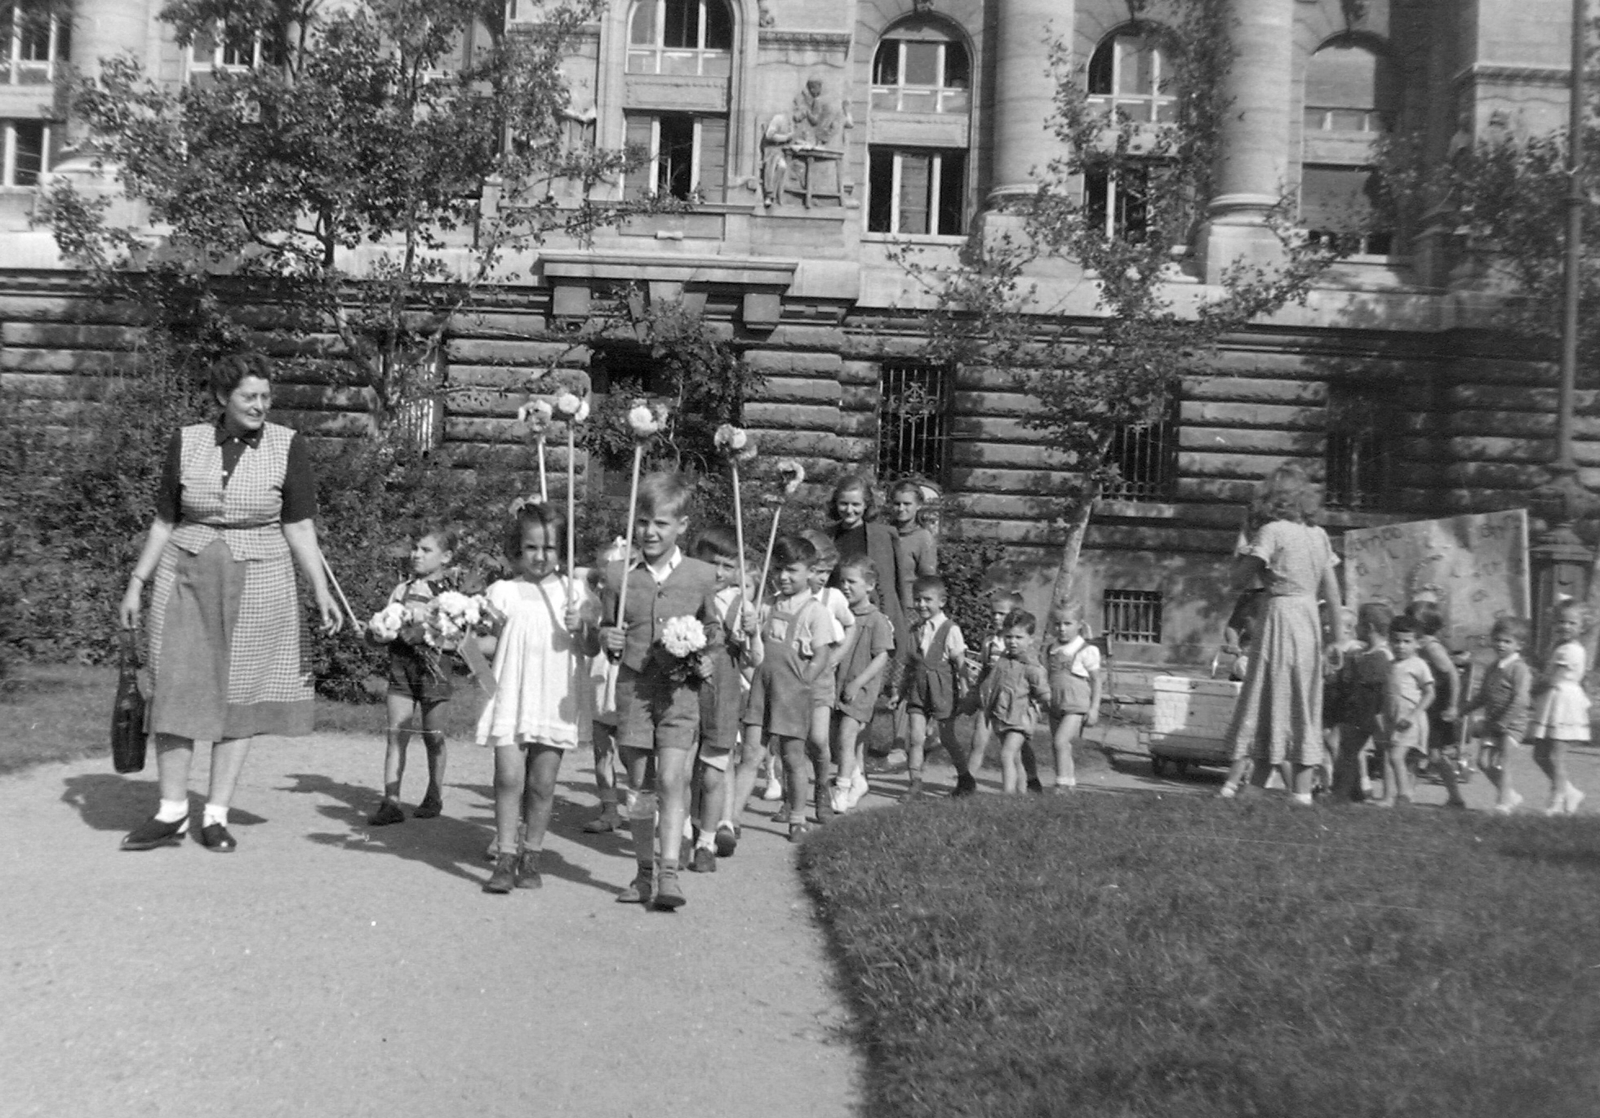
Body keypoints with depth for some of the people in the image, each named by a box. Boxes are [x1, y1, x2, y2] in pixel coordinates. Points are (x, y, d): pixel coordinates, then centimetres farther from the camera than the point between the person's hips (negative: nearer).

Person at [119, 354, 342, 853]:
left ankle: (216, 816, 13)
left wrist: (320, 591, -12)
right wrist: (136, 583, 7)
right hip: (186, 577, 2)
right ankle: (171, 813, 13)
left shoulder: (287, 446, -3)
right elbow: (164, 521, 9)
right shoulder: (186, 443, 2)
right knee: (175, 690, 0)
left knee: (241, 696, 2)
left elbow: (299, 528, -4)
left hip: (257, 583, -1)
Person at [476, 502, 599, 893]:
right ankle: (506, 858, 2)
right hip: (512, 696, 0)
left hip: (556, 700, 0)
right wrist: (465, 642, -11)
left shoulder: (574, 591, 4)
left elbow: (593, 648, 3)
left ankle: (531, 856, 19)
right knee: (509, 777, -7)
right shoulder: (503, 592, 5)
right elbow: (493, 642, 7)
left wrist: (580, 627, -16)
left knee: (542, 783, 4)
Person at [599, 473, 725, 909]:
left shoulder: (701, 576, 1)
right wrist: (608, 639, -9)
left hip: (679, 690, -2)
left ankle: (668, 873, -7)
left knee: (671, 779, -12)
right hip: (632, 686, 2)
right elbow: (606, 628, 13)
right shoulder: (619, 574, 2)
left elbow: (713, 628, 14)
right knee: (639, 784, 9)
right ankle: (645, 872, 21)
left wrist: (705, 657, -4)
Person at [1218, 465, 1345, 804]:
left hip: (1280, 614, -5)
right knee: (1303, 703, 10)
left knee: (1263, 698, -1)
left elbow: (1243, 576, -13)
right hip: (1310, 617, 5)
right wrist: (1339, 636, 14)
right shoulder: (1319, 534, 9)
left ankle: (1234, 782, -2)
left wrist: (1246, 545, 2)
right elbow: (1332, 590, 9)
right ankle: (1302, 792, 12)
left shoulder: (1272, 531, -9)